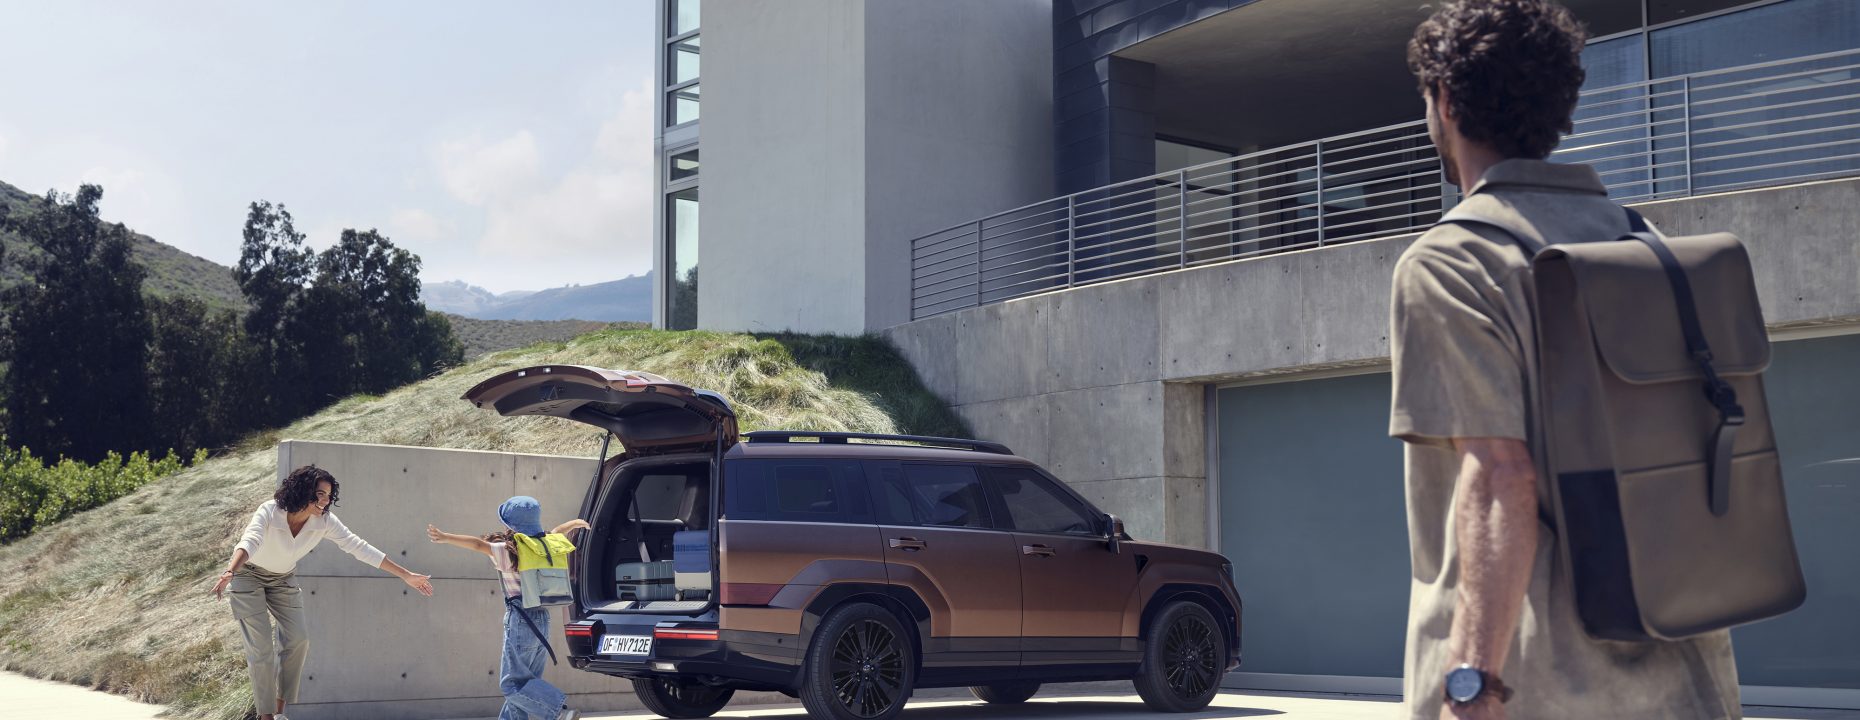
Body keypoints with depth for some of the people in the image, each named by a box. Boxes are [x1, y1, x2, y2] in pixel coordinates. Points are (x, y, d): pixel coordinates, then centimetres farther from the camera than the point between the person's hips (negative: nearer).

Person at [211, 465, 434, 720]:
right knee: (260, 646, -11)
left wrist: (406, 575, -20)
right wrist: (229, 572, -72)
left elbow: (359, 548, -18)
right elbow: (249, 542, -52)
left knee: (298, 638, -2)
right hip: (249, 576, -5)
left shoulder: (324, 521, -21)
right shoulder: (270, 512, -34)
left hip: (283, 579, 5)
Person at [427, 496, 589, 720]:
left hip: (521, 619, -7)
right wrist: (577, 523, 48)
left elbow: (479, 544, -25)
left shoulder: (508, 550, -11)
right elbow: (558, 531, 29)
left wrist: (446, 538, -27)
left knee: (513, 683, -4)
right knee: (526, 680, 14)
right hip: (542, 619, 8)